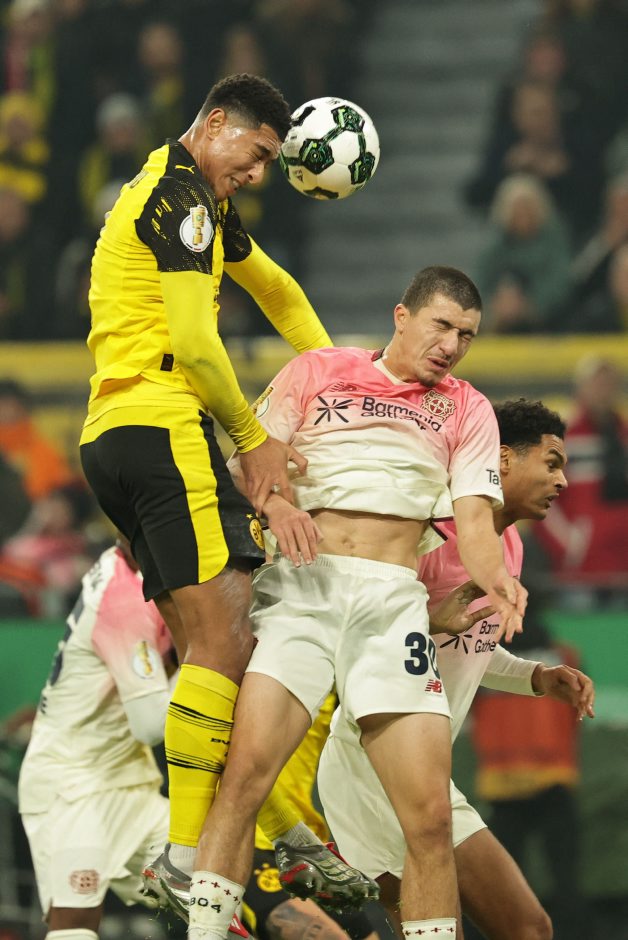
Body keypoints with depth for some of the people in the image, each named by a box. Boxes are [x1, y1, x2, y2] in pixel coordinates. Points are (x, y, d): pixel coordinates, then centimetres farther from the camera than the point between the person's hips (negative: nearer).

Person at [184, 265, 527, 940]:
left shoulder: (466, 411, 17)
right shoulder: (317, 371, 13)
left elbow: (474, 514, 8)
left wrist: (492, 576, -14)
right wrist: (275, 503, -15)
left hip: (392, 598, 2)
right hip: (301, 582, -2)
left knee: (430, 813, -10)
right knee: (246, 767, -20)